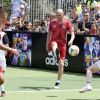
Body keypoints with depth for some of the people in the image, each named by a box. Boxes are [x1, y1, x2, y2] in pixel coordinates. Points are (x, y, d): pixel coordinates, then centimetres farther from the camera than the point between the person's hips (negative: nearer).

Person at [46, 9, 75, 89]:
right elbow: (49, 34, 14)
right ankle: (56, 55, -75)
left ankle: (58, 82, 12)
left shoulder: (67, 23, 0)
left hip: (62, 44, 0)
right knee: (54, 45, -41)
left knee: (61, 64, -2)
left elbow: (72, 33, -8)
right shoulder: (52, 22, 5)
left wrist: (71, 40, -29)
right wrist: (47, 45, 12)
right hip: (53, 41, 0)